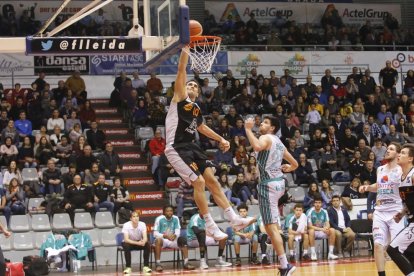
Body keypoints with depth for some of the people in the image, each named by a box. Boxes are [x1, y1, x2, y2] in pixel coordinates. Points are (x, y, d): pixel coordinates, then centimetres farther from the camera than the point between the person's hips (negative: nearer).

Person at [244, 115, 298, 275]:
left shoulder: (266, 137, -6)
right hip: (279, 182, 9)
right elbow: (295, 164, 27)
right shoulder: (279, 143, 20)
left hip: (269, 184, -9)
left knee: (271, 227, -11)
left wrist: (248, 129, -22)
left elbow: (257, 146, -31)